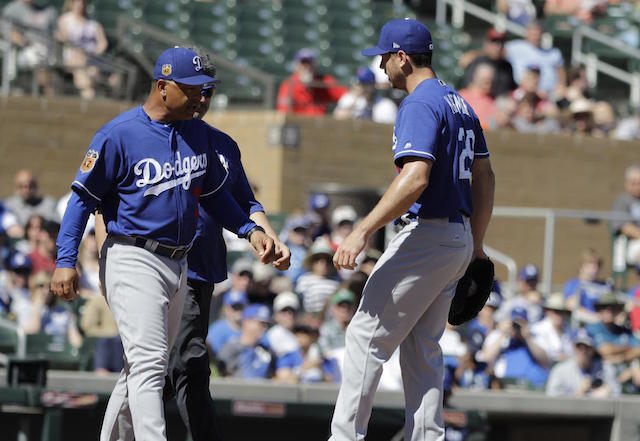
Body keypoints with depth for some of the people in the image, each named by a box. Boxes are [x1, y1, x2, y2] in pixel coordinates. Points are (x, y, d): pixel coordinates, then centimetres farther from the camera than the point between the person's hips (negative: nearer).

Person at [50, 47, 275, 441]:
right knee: (148, 363, -17)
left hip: (177, 264, 8)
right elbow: (84, 197, -8)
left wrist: (250, 230, 7)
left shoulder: (200, 135, 9)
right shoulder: (119, 135, -11)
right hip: (133, 261, -8)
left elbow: (215, 194, 21)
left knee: (150, 367, 15)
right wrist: (66, 261, -15)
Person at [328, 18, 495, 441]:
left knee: (367, 335, -7)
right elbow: (485, 176, 19)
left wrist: (363, 231, -28)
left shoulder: (420, 105, -14)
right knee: (423, 347, 13)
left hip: (426, 235, -10)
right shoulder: (460, 103, 16)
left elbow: (415, 179, -26)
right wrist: (476, 247, 24)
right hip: (458, 239, 10)